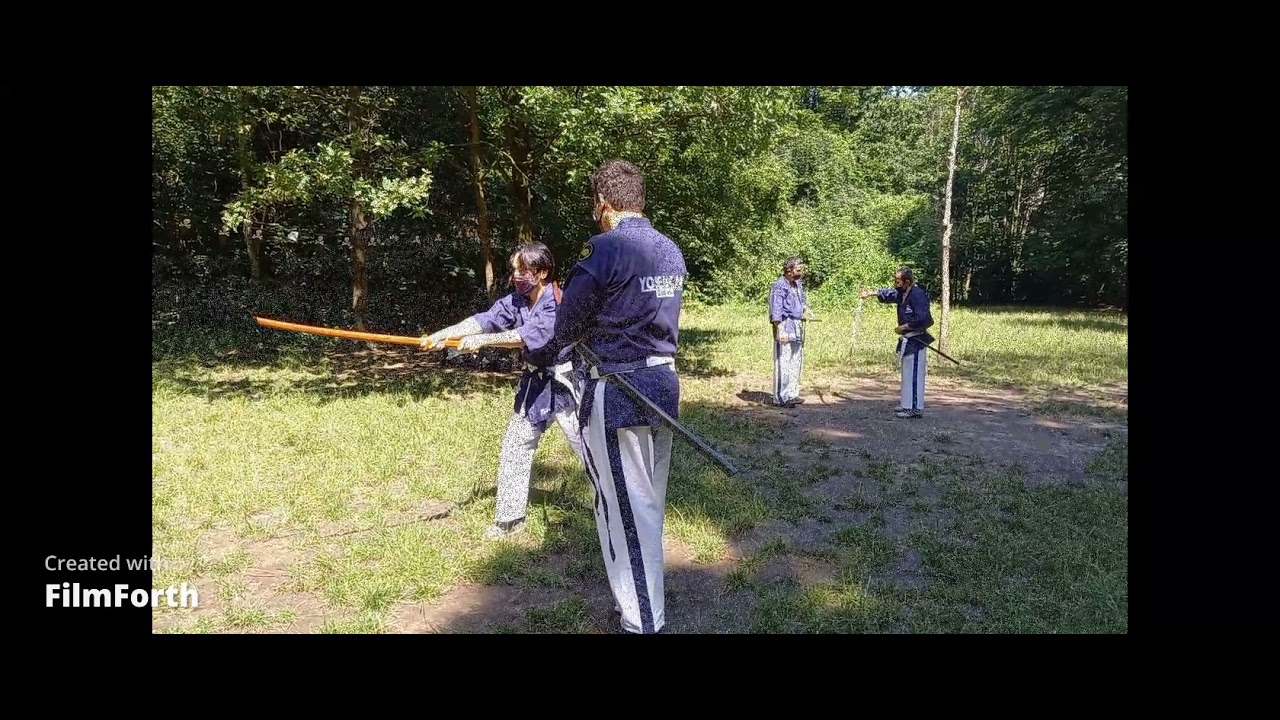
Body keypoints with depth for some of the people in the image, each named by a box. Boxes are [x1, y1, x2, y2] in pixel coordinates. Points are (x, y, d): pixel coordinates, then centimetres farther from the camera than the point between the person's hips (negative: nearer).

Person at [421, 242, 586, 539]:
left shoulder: (559, 303, -20)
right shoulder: (516, 301, 1)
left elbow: (533, 334, -33)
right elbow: (486, 319, -12)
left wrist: (483, 340, -38)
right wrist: (443, 334, -27)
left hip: (564, 384, -7)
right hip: (534, 384, 7)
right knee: (514, 451, 11)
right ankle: (510, 518, 24)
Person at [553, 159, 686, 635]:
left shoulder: (603, 249, -16)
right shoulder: (672, 252, 7)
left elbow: (566, 330, -9)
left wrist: (586, 331, 13)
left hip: (616, 392, -8)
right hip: (663, 382, 8)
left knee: (625, 509, 4)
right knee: (648, 504, 20)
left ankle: (642, 622, 15)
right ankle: (642, 601, 37)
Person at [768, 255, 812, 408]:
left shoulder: (798, 284, 14)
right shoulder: (780, 286, -12)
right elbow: (776, 310, -17)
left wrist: (805, 308, 9)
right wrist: (780, 330, -24)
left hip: (797, 326, 9)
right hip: (786, 326, -9)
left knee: (796, 361, 13)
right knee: (784, 362, -9)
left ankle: (792, 394, 22)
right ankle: (781, 397, -5)